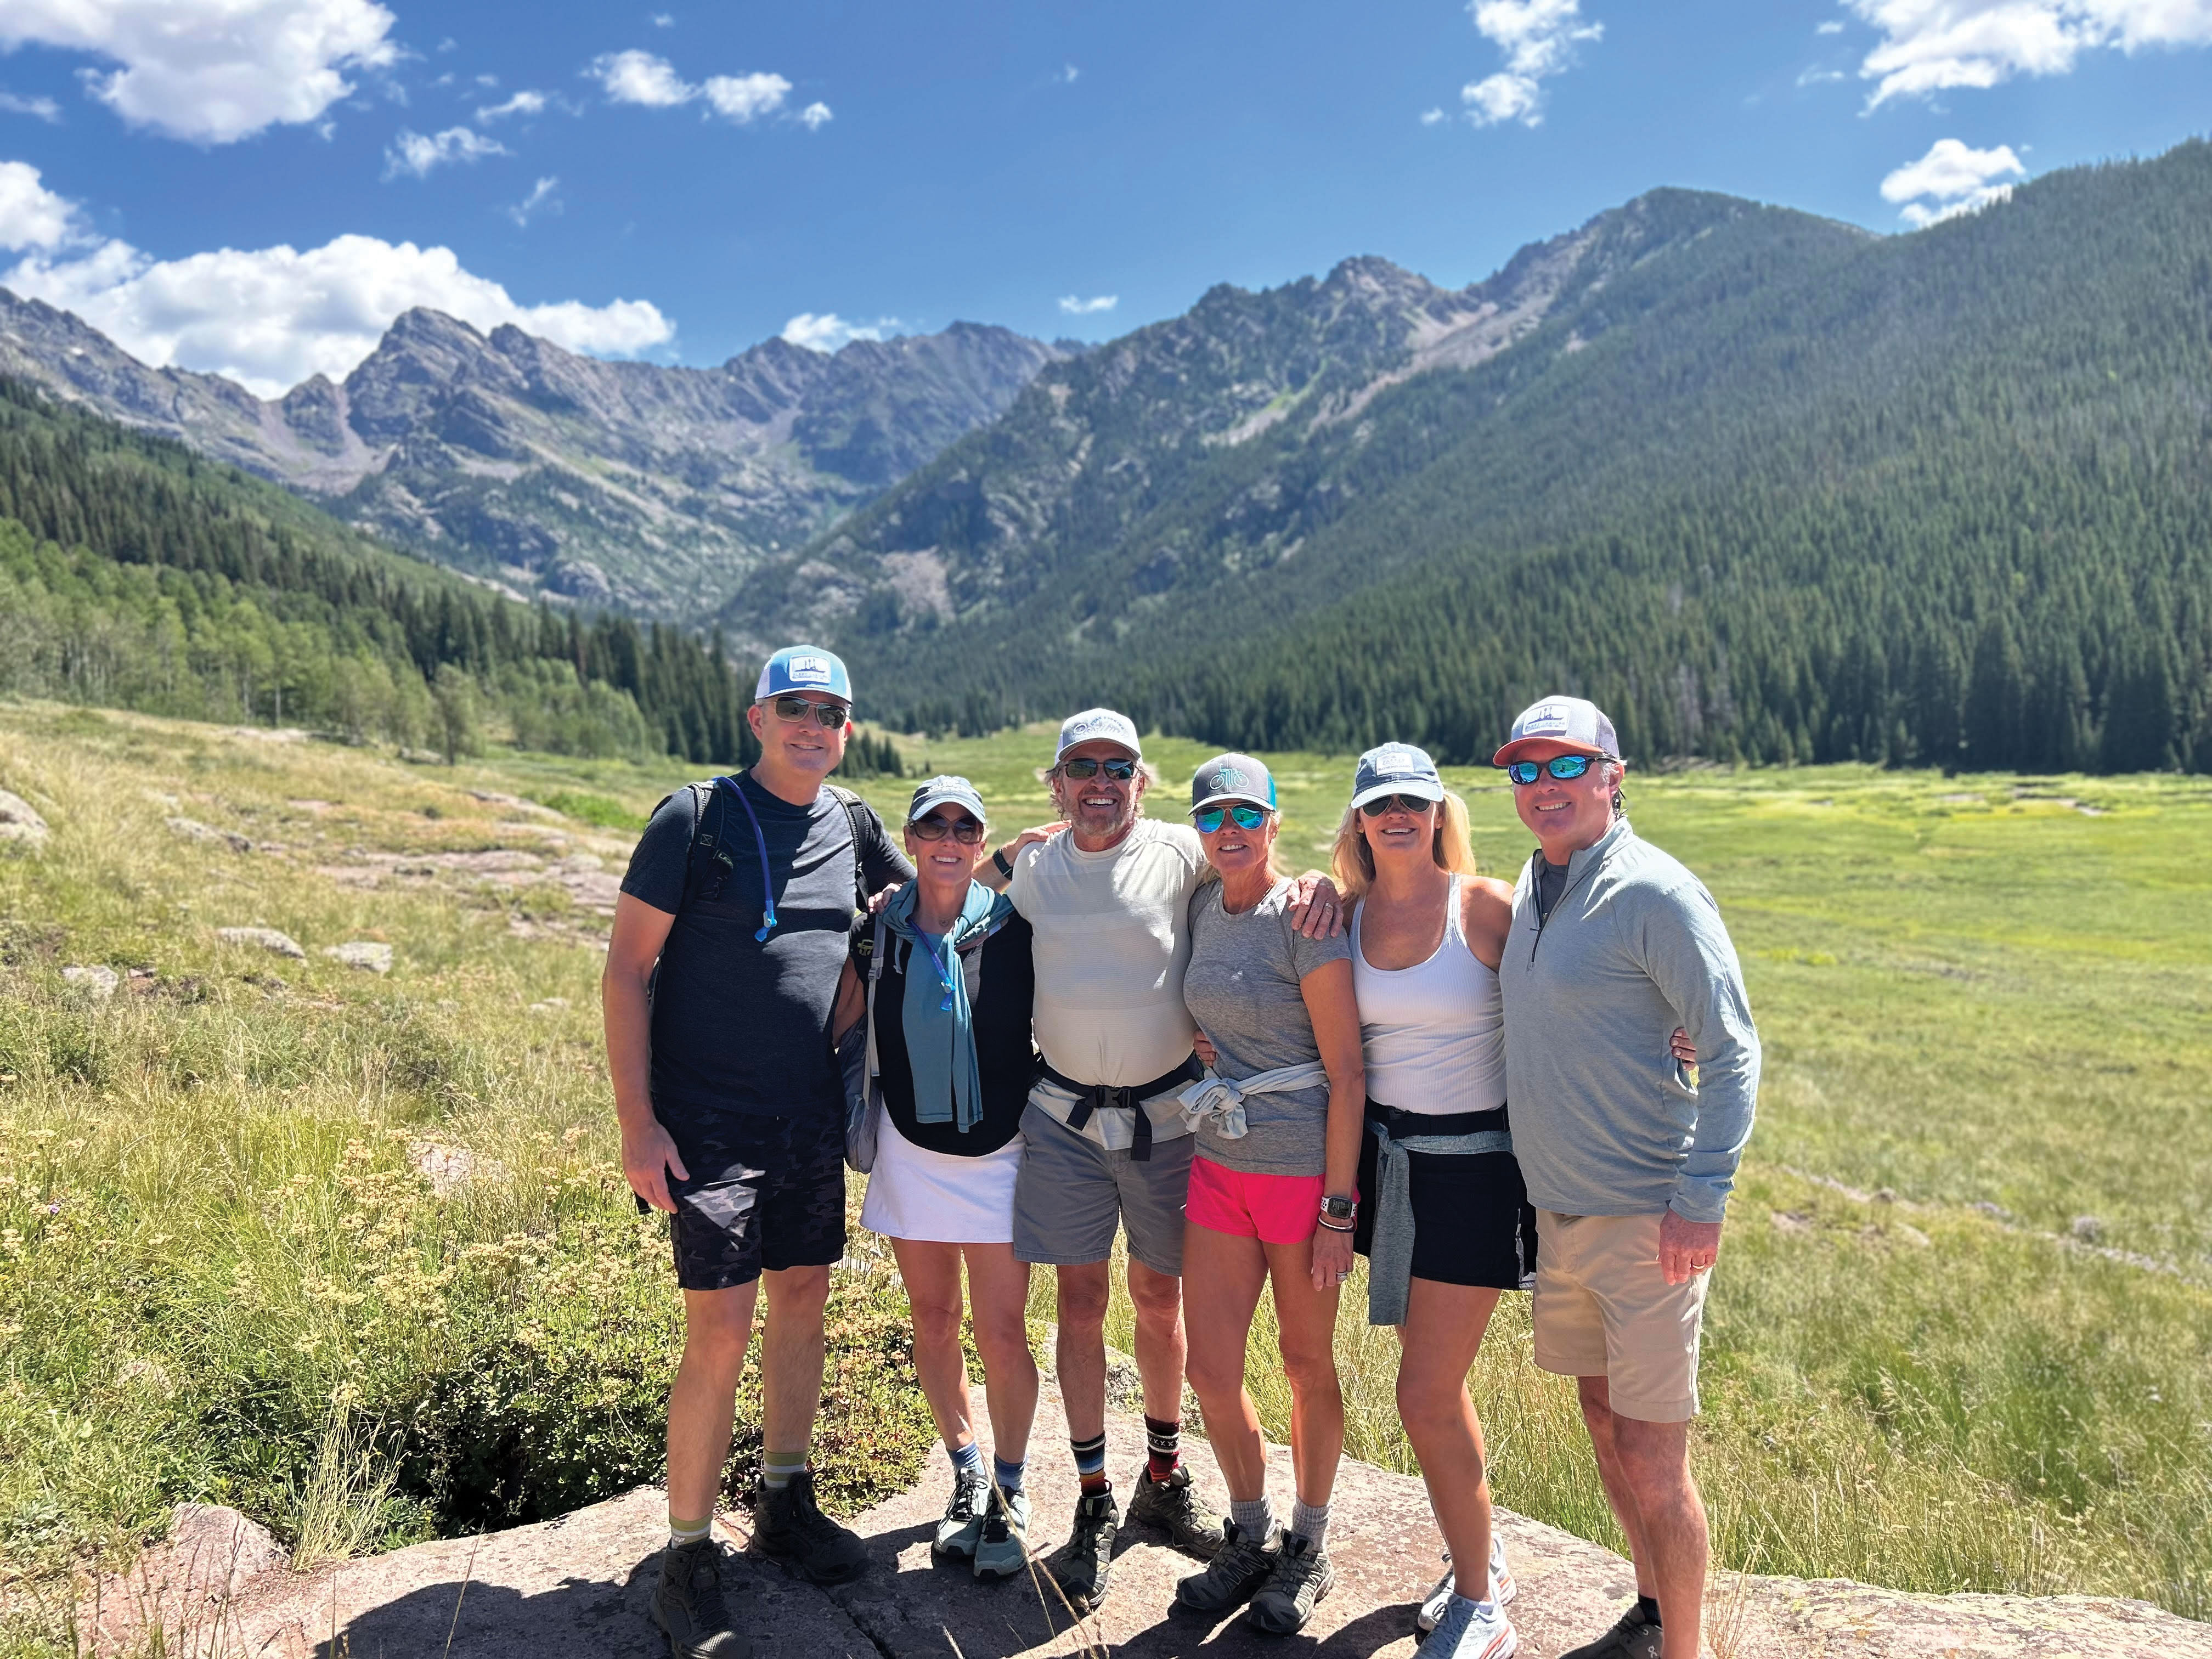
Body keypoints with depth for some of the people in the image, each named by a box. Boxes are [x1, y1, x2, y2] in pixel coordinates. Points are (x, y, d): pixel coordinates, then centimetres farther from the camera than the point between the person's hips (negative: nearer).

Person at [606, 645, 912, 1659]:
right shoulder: (697, 817, -9)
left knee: (803, 1302, 14)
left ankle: (785, 1501, 33)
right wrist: (637, 1123, -13)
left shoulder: (852, 825, 5)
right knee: (719, 1336, -5)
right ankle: (687, 1560, 11)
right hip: (708, 1124, -5)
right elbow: (626, 969, -8)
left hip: (814, 1120, 5)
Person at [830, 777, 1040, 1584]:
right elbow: (831, 1027, 7)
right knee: (934, 1323, 13)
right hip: (912, 1151, 3)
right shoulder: (878, 934, -1)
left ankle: (1009, 1492, 21)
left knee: (1002, 1335, 0)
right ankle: (967, 1475, 33)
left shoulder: (1014, 928, -8)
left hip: (1000, 1154, -2)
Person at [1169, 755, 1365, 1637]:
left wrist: (1338, 1210, -15)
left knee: (1306, 1362, 11)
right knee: (1210, 1370, 8)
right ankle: (1250, 1537, 32)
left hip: (1304, 1167, -5)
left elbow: (1347, 1073, -15)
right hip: (1218, 1163, 6)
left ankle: (1308, 1548, 33)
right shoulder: (1203, 904, 5)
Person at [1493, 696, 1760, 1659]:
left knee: (1651, 1459, 0)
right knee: (1603, 1424, 19)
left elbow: (1731, 1051, -14)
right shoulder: (1531, 882, 8)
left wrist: (1702, 1198, -20)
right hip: (1558, 1209, 8)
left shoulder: (1654, 893, -15)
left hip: (1646, 1218, -7)